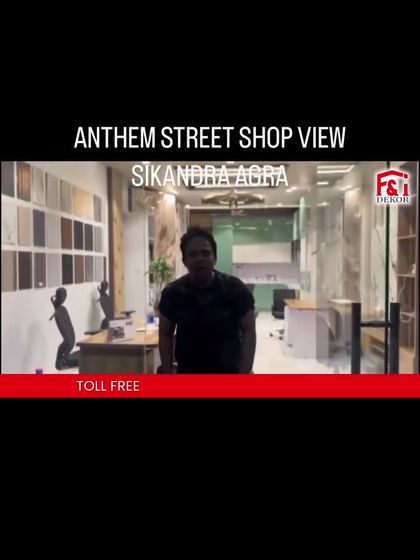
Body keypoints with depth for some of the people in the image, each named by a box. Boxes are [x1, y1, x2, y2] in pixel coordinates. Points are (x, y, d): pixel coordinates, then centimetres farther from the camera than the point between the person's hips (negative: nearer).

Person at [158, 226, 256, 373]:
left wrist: (245, 373, -14)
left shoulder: (235, 288, -11)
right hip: (188, 379, 1)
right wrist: (167, 374, -5)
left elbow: (248, 332, -7)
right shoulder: (173, 292, -7)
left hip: (228, 375, -1)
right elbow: (165, 335, 1)